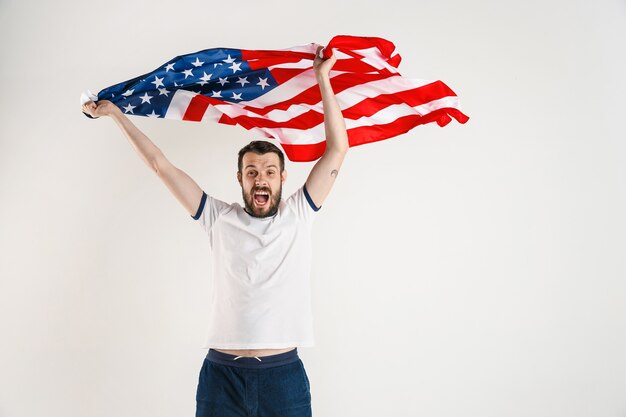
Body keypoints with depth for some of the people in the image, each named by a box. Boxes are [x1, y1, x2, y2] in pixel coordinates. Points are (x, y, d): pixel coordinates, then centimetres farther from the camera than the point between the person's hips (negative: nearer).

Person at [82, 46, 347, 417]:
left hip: (285, 374, -1)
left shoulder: (298, 216, 4)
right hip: (222, 373, 1)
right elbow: (161, 164, 9)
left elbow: (337, 150, 2)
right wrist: (114, 112, 13)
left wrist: (323, 78, 3)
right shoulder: (220, 219, 6)